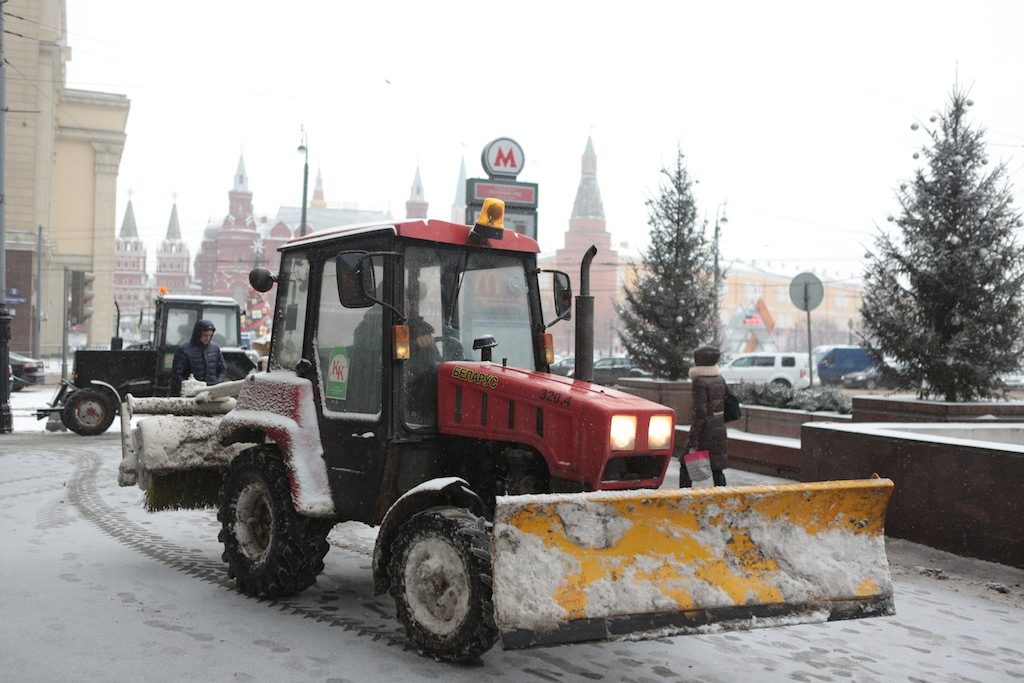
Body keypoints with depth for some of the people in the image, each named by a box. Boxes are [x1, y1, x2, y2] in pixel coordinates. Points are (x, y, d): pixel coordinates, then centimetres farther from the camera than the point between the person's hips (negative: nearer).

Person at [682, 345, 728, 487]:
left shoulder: (700, 382, -14)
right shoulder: (720, 380, 8)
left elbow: (700, 413, -19)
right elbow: (726, 407, 13)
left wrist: (692, 443, -19)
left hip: (705, 432, -7)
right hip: (720, 430, 7)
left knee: (685, 465, 4)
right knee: (717, 469, 12)